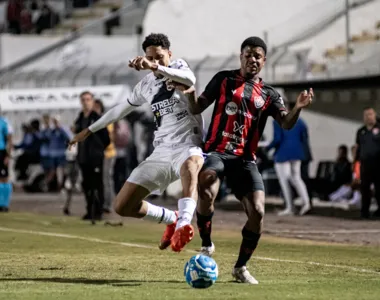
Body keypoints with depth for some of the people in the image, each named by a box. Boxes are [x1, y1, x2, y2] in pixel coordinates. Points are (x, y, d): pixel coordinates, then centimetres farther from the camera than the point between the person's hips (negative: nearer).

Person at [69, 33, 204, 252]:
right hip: (162, 152, 6)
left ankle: (184, 223, -62)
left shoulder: (179, 67, -1)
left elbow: (190, 80, -27)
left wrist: (156, 67, -42)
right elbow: (123, 108, 31)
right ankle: (172, 219, 22)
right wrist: (90, 130, 37)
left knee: (190, 165, -46)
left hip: (187, 145, -6)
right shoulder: (146, 85, 15)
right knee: (123, 206, 1)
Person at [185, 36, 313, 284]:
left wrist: (298, 108, -23)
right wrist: (191, 94, -18)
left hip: (245, 159, 2)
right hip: (217, 151, -2)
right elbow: (198, 108, 5)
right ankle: (206, 246, -7)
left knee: (257, 211, -12)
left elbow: (286, 124, -2)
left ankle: (241, 267, 8)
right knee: (207, 194, -32)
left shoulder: (269, 94, 12)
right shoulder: (224, 79, 9)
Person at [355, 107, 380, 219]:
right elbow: (358, 147, 21)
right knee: (364, 187, 2)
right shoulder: (361, 131, 16)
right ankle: (365, 210, 7)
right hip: (365, 162, 4)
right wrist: (356, 160, 17)